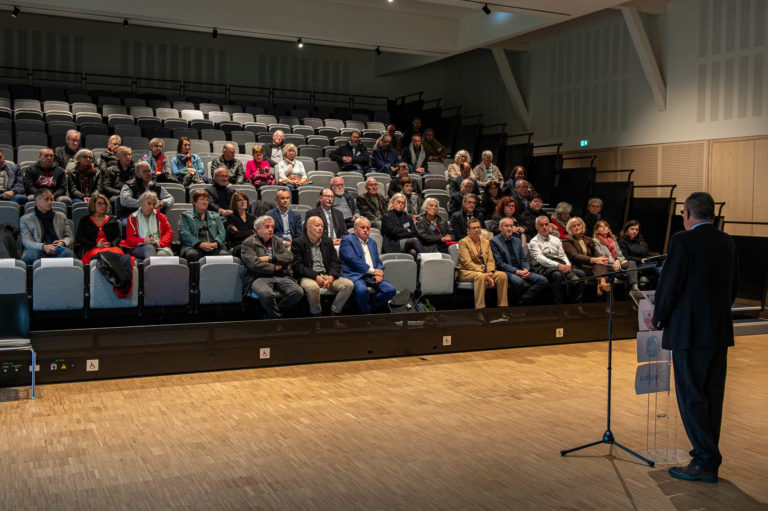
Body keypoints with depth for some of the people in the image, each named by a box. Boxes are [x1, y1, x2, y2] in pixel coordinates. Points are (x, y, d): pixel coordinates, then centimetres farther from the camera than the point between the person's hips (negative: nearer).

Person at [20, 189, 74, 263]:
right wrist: (43, 247, -18)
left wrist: (63, 243, -6)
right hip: (38, 250, -1)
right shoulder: (26, 219, 17)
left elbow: (69, 236, 21)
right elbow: (27, 241, 4)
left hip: (57, 251, 1)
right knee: (29, 256, -38)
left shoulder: (61, 216, 27)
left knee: (67, 253, -36)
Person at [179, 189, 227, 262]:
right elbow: (185, 234, 2)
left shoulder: (215, 216, 27)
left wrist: (216, 243, -9)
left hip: (214, 247, 2)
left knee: (223, 254, -32)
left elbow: (222, 233, 15)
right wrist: (200, 244, -15)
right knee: (192, 254, -38)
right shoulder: (186, 216, 16)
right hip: (194, 247, -2)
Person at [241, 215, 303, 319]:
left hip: (280, 277, 5)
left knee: (298, 292, -22)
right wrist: (275, 267, -2)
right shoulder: (248, 243, 7)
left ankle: (272, 314, -5)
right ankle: (278, 318, -9)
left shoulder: (277, 241, 22)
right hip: (259, 278, -4)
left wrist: (270, 258, -4)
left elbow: (289, 257, 7)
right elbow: (254, 264, -8)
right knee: (267, 294, -38)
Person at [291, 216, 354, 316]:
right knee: (312, 287, -39)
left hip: (327, 276, 5)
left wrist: (331, 276, -9)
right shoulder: (298, 243, 0)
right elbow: (297, 266, -9)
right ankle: (316, 315, -15)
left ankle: (334, 313, -9)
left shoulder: (328, 242, 18)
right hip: (308, 277, -5)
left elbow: (336, 262, 12)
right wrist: (315, 277, -18)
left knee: (349, 284, -17)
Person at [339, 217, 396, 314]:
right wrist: (373, 270, -11)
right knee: (362, 290, -37)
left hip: (372, 277, 6)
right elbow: (353, 260, -10)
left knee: (391, 290, -16)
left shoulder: (372, 242, 25)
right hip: (355, 275, -6)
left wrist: (379, 273, -3)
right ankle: (366, 313, -13)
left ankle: (370, 305, 2)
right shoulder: (347, 240, 2)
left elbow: (378, 261, 21)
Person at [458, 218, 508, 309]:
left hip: (485, 272, 6)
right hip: (466, 272, -6)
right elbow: (467, 263, -13)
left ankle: (502, 307, -15)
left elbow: (491, 260, 10)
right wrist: (484, 274, -21)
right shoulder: (463, 242, -3)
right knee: (480, 276, -37)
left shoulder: (486, 242, 17)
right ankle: (479, 308, -38)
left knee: (502, 275, -19)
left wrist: (490, 273, -13)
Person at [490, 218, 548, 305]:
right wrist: (516, 271, -17)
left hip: (520, 271, 7)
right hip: (505, 272, -6)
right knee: (519, 281, -38)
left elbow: (523, 259, 17)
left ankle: (521, 302, -14)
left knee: (543, 280, -15)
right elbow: (499, 263, -9)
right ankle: (515, 301, -8)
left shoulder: (517, 241, 19)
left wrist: (526, 269, -6)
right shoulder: (494, 241, -1)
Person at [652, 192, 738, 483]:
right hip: (720, 331, 7)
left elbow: (669, 285, -13)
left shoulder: (683, 241, -13)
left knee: (691, 396, -1)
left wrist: (658, 318, 2)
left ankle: (705, 462, 0)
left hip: (689, 331, -7)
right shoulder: (727, 243, 9)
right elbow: (733, 286, 15)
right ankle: (709, 457, 21)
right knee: (712, 396, 13)